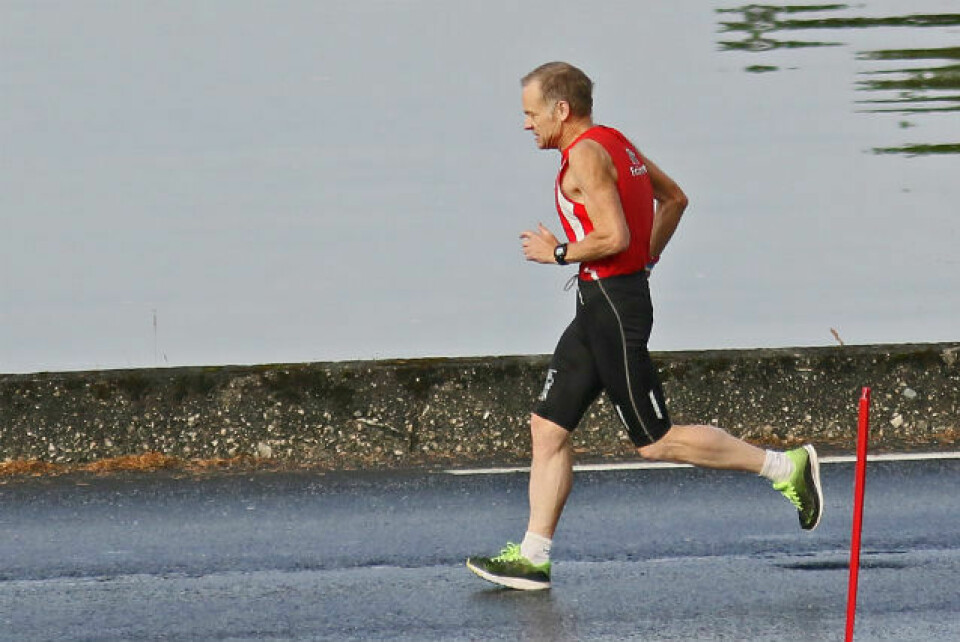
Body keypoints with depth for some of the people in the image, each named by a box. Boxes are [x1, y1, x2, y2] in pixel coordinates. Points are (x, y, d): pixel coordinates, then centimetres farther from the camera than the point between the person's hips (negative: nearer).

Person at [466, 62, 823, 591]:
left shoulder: (586, 154, -16)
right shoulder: (616, 143, 14)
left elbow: (615, 237, -25)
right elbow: (675, 198, 26)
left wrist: (557, 252, -11)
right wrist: (646, 258, 24)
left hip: (612, 305, -10)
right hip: (599, 307, 10)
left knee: (656, 442, -4)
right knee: (548, 427, 8)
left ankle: (784, 467, 1)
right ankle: (533, 557, 8)